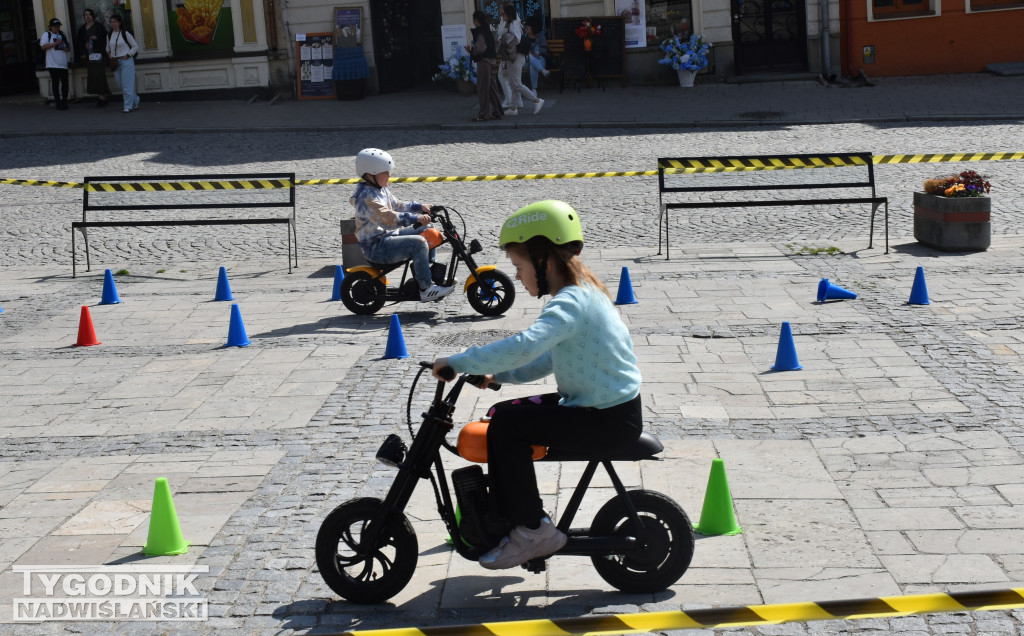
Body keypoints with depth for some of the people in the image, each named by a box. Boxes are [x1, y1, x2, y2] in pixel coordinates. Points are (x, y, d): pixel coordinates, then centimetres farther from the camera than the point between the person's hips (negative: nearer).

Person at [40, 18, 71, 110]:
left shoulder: (62, 34, 17)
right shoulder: (46, 35, 1)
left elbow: (69, 46, 25)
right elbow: (43, 46, -11)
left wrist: (67, 48, 2)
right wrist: (55, 43, -16)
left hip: (63, 64, 4)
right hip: (52, 64, -4)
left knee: (65, 82, 3)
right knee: (55, 83, -3)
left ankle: (64, 101, 14)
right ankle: (58, 102, 0)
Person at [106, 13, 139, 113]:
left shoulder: (125, 34, -6)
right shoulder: (109, 35, 9)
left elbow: (135, 47, -2)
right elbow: (108, 48, 22)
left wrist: (127, 55, -11)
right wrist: (110, 55, 4)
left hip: (126, 61, -6)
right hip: (115, 62, 6)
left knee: (127, 85, -6)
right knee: (121, 85, 8)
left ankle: (128, 106, 0)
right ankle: (136, 101, 24)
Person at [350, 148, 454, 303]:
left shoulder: (382, 190, 12)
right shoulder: (367, 196, -21)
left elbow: (396, 205, 25)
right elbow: (386, 217, -34)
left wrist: (420, 206, 10)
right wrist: (415, 218, -40)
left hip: (387, 234, 11)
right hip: (376, 246, -11)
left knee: (426, 232, 13)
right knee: (418, 243, -25)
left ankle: (428, 273, 19)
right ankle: (426, 289, -20)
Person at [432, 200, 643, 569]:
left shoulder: (572, 302, -21)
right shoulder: (581, 293, 12)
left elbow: (525, 346, -37)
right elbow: (548, 358, 21)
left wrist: (460, 363, -29)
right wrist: (497, 374, 10)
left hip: (609, 419, -10)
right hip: (603, 405, 10)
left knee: (507, 424, -17)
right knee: (502, 413, 12)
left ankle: (532, 531, -7)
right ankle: (505, 515, 22)